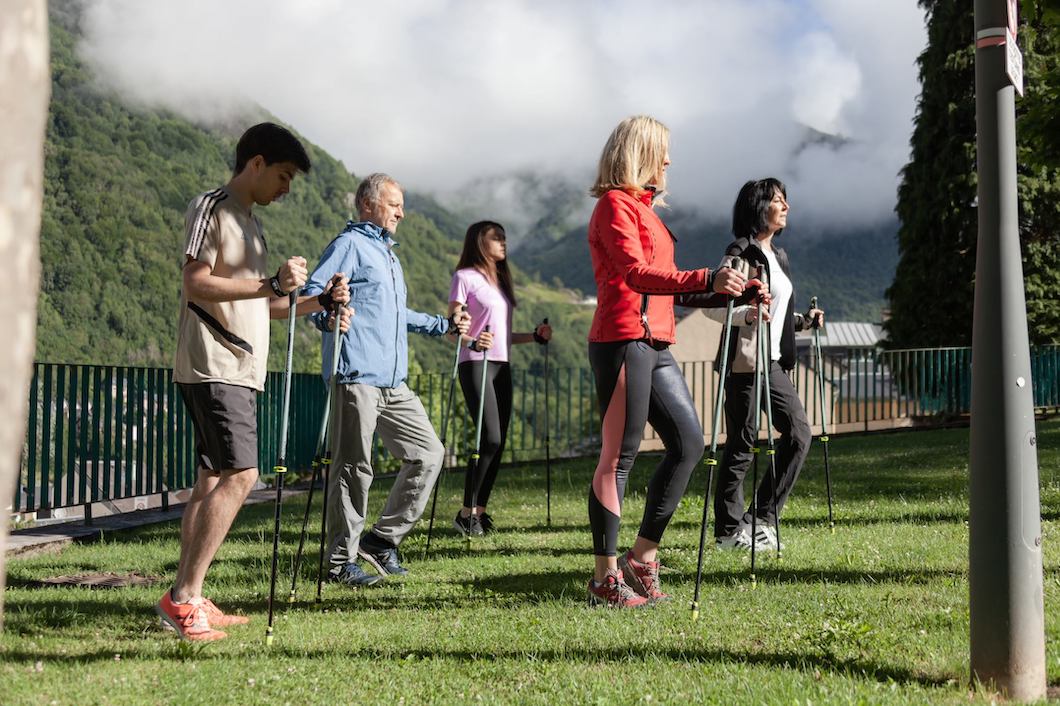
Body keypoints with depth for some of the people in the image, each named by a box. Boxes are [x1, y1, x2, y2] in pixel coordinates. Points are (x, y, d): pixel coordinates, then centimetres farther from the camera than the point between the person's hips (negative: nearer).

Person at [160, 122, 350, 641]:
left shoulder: (250, 224, 22)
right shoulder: (210, 208, -6)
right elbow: (196, 284, -17)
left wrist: (320, 301, 10)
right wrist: (272, 284, -24)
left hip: (240, 370, 10)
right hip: (213, 366, -10)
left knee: (213, 480, 7)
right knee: (240, 475, -18)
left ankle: (186, 601, 9)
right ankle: (184, 596, -16)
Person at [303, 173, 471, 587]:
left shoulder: (389, 253, 27)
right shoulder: (350, 245, -2)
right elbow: (313, 293, -14)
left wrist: (443, 325, 38)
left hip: (393, 382, 9)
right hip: (357, 377, -9)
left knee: (428, 453, 7)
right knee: (354, 467, -6)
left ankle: (382, 540, 14)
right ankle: (341, 561, 2)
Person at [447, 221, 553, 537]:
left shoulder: (500, 281, 21)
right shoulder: (465, 277, -3)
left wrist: (535, 336, 10)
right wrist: (472, 342, -26)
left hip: (501, 366, 8)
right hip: (476, 365, -8)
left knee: (498, 443, 3)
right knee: (490, 439, -16)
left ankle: (480, 510, 8)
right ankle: (466, 513, -8)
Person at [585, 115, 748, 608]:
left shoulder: (645, 207, 22)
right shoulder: (614, 205, -7)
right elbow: (636, 273, -21)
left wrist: (722, 291, 19)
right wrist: (705, 280, -31)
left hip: (654, 345, 9)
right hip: (622, 340, -9)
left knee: (688, 443, 6)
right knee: (619, 456, -7)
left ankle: (641, 558, 12)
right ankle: (605, 580, -2)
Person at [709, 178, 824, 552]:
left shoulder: (778, 255, 19)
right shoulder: (740, 252, -9)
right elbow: (712, 305, -17)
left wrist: (802, 320, 14)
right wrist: (747, 313, -32)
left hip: (773, 362, 9)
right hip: (744, 361, -9)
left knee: (798, 433, 4)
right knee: (742, 444, -5)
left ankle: (762, 517, 12)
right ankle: (728, 531, 3)